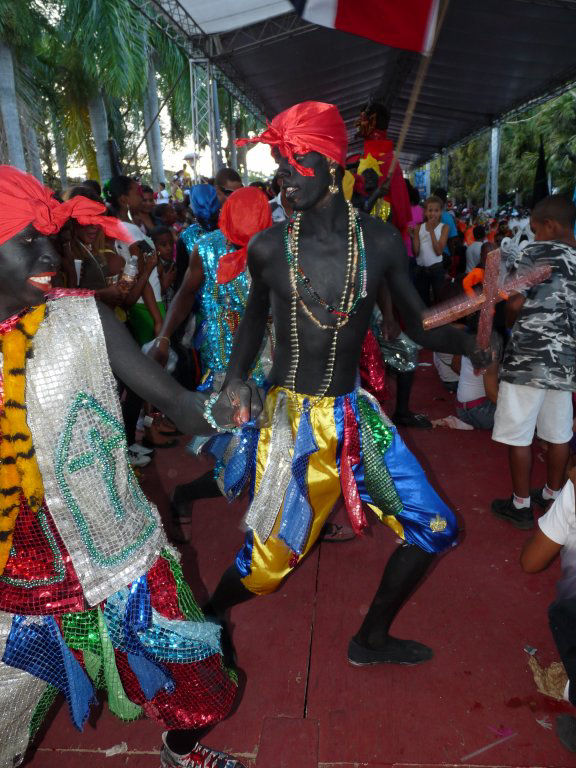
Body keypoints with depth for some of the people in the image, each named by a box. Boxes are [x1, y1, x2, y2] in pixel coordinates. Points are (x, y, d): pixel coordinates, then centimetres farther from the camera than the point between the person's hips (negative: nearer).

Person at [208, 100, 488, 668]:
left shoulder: (380, 242, -4)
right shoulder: (268, 248, -6)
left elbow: (419, 327, 1)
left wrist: (468, 339, -19)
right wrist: (236, 379, -4)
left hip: (353, 412, 4)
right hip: (287, 416, -3)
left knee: (434, 529, 8)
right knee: (269, 556, 2)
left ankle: (371, 639, 32)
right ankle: (205, 621, 37)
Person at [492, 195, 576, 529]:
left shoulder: (538, 252, -8)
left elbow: (515, 303, -13)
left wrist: (512, 320, 7)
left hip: (529, 356, -7)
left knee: (519, 434, 4)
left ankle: (521, 505, 14)